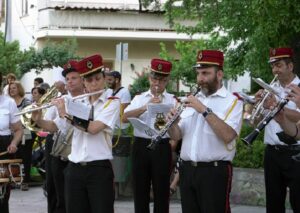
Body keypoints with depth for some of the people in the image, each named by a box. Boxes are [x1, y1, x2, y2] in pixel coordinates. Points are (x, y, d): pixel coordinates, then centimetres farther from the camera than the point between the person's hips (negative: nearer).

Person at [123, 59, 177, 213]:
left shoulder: (172, 100, 6)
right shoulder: (139, 98, 11)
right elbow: (125, 117, -6)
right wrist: (145, 107, -19)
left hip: (162, 147, -2)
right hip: (140, 146, 2)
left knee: (161, 191, 3)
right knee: (140, 190, 7)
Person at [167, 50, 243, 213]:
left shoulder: (232, 101, -3)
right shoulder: (193, 100, 17)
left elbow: (228, 135, -19)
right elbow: (177, 136, 15)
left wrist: (204, 110, -20)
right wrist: (172, 124, -7)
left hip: (215, 170, -6)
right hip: (187, 170, 6)